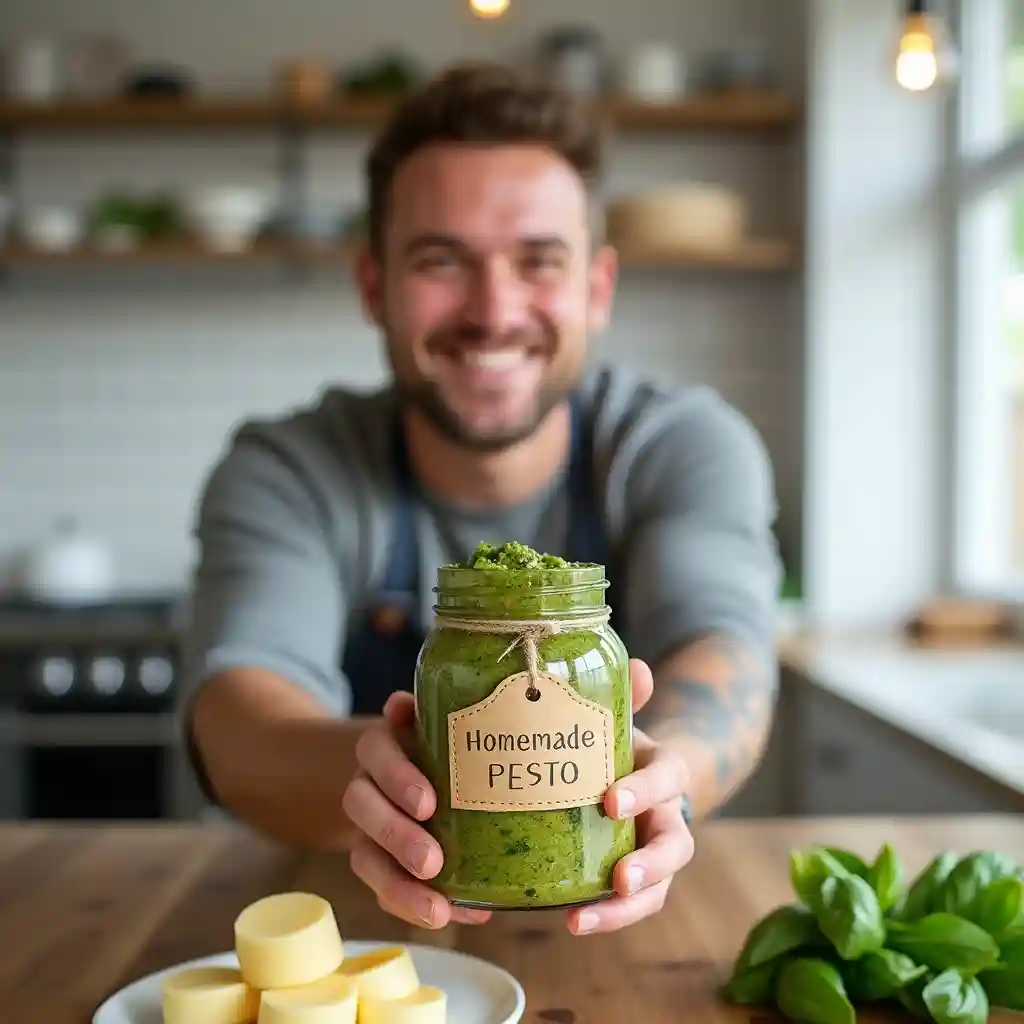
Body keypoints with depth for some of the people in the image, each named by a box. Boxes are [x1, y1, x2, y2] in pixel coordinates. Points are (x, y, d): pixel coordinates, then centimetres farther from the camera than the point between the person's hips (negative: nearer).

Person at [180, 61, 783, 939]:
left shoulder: (684, 448, -8)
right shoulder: (283, 474, -9)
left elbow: (726, 650, -24)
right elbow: (239, 708, -24)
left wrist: (659, 776, -46)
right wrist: (372, 773, -46)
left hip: (625, 937, 0)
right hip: (350, 933, 1)